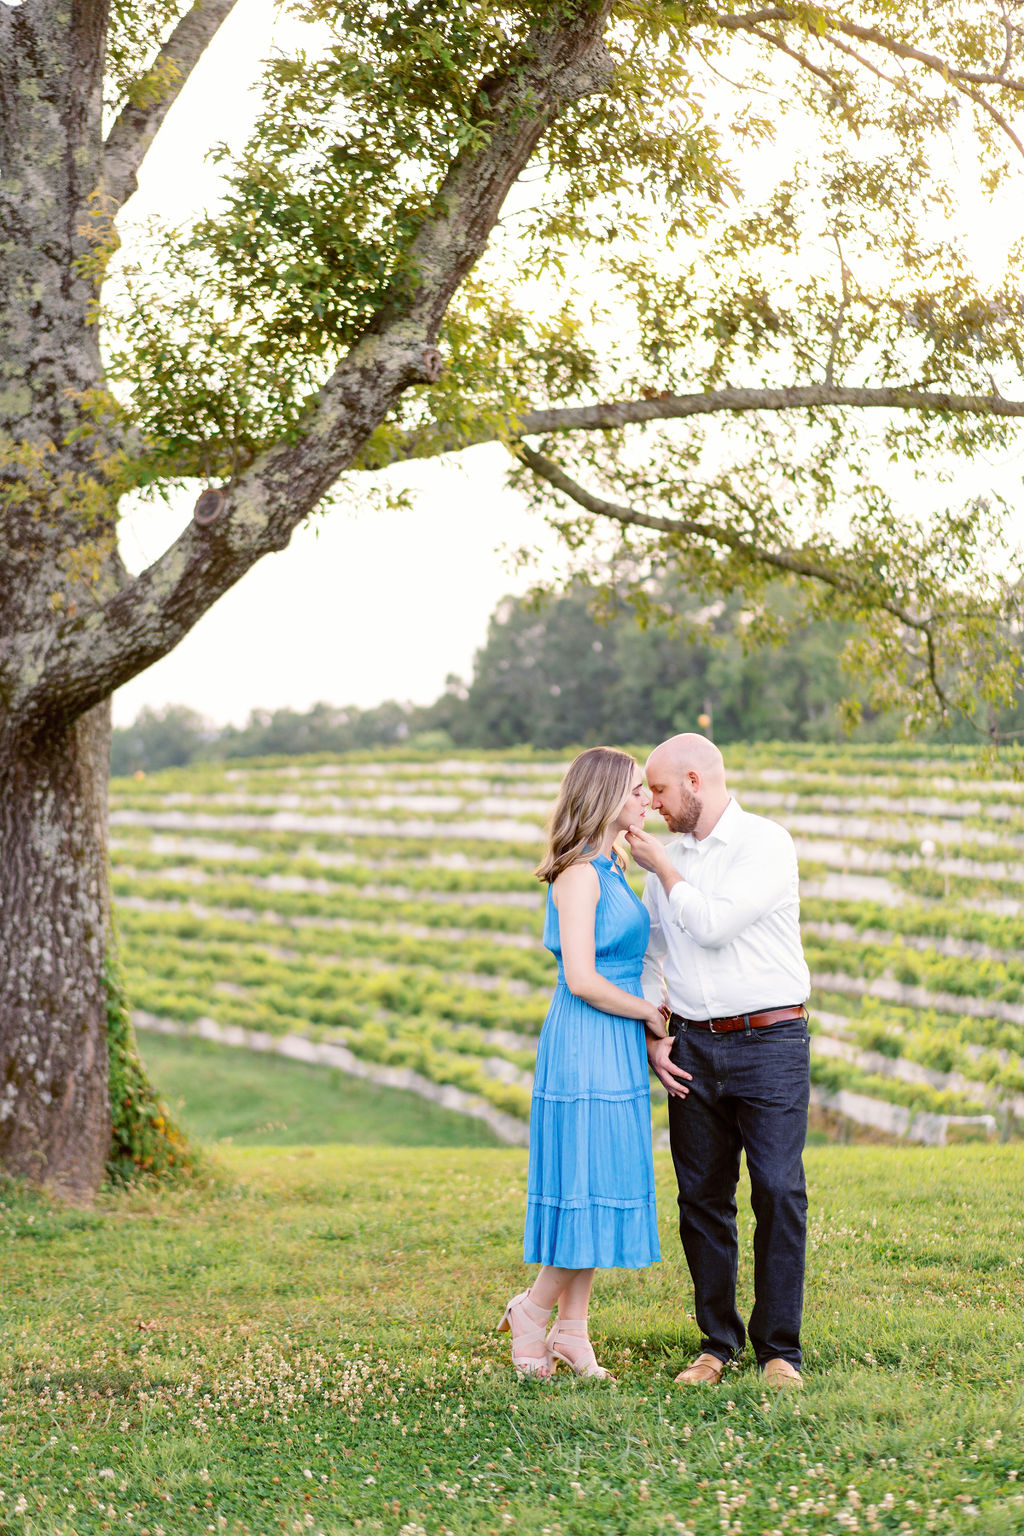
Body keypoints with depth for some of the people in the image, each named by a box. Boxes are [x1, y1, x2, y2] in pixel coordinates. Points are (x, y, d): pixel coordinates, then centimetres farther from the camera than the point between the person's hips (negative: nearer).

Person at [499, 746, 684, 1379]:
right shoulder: (580, 874, -15)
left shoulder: (610, 869, 15)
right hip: (586, 1046, -9)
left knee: (600, 1190, 11)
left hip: (614, 1047, 9)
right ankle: (532, 1312, 11)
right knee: (590, 1187, -5)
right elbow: (583, 980, -20)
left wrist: (649, 1012, 6)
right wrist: (649, 1014, -9)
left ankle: (572, 1331, 17)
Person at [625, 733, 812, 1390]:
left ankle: (779, 1347, 0)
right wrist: (652, 1036, 5)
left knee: (779, 1192, -8)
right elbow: (648, 954, 18)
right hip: (692, 1046, 5)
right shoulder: (669, 856, 13)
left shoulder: (767, 843, -7)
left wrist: (659, 865, -7)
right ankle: (717, 1342, 14)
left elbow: (713, 925, -18)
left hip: (770, 1040, -5)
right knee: (702, 1196, 5)